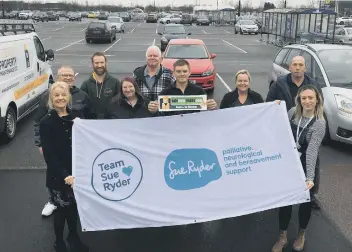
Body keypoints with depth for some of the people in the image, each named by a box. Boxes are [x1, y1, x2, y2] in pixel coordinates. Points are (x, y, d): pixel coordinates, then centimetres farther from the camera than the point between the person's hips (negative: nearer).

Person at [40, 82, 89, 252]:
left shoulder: (75, 117, 4)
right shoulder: (46, 122, -9)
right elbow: (49, 154, -15)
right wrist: (64, 175, -23)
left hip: (76, 171, 4)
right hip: (58, 175, -4)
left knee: (74, 206, 14)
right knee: (62, 208, 6)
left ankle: (73, 236, 37)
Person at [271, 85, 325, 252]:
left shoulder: (319, 123, -19)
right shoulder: (293, 112, -5)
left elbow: (312, 151, -28)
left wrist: (310, 177, -37)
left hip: (305, 167, -3)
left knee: (305, 200, 14)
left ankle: (301, 235, 39)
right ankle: (282, 237, 25)